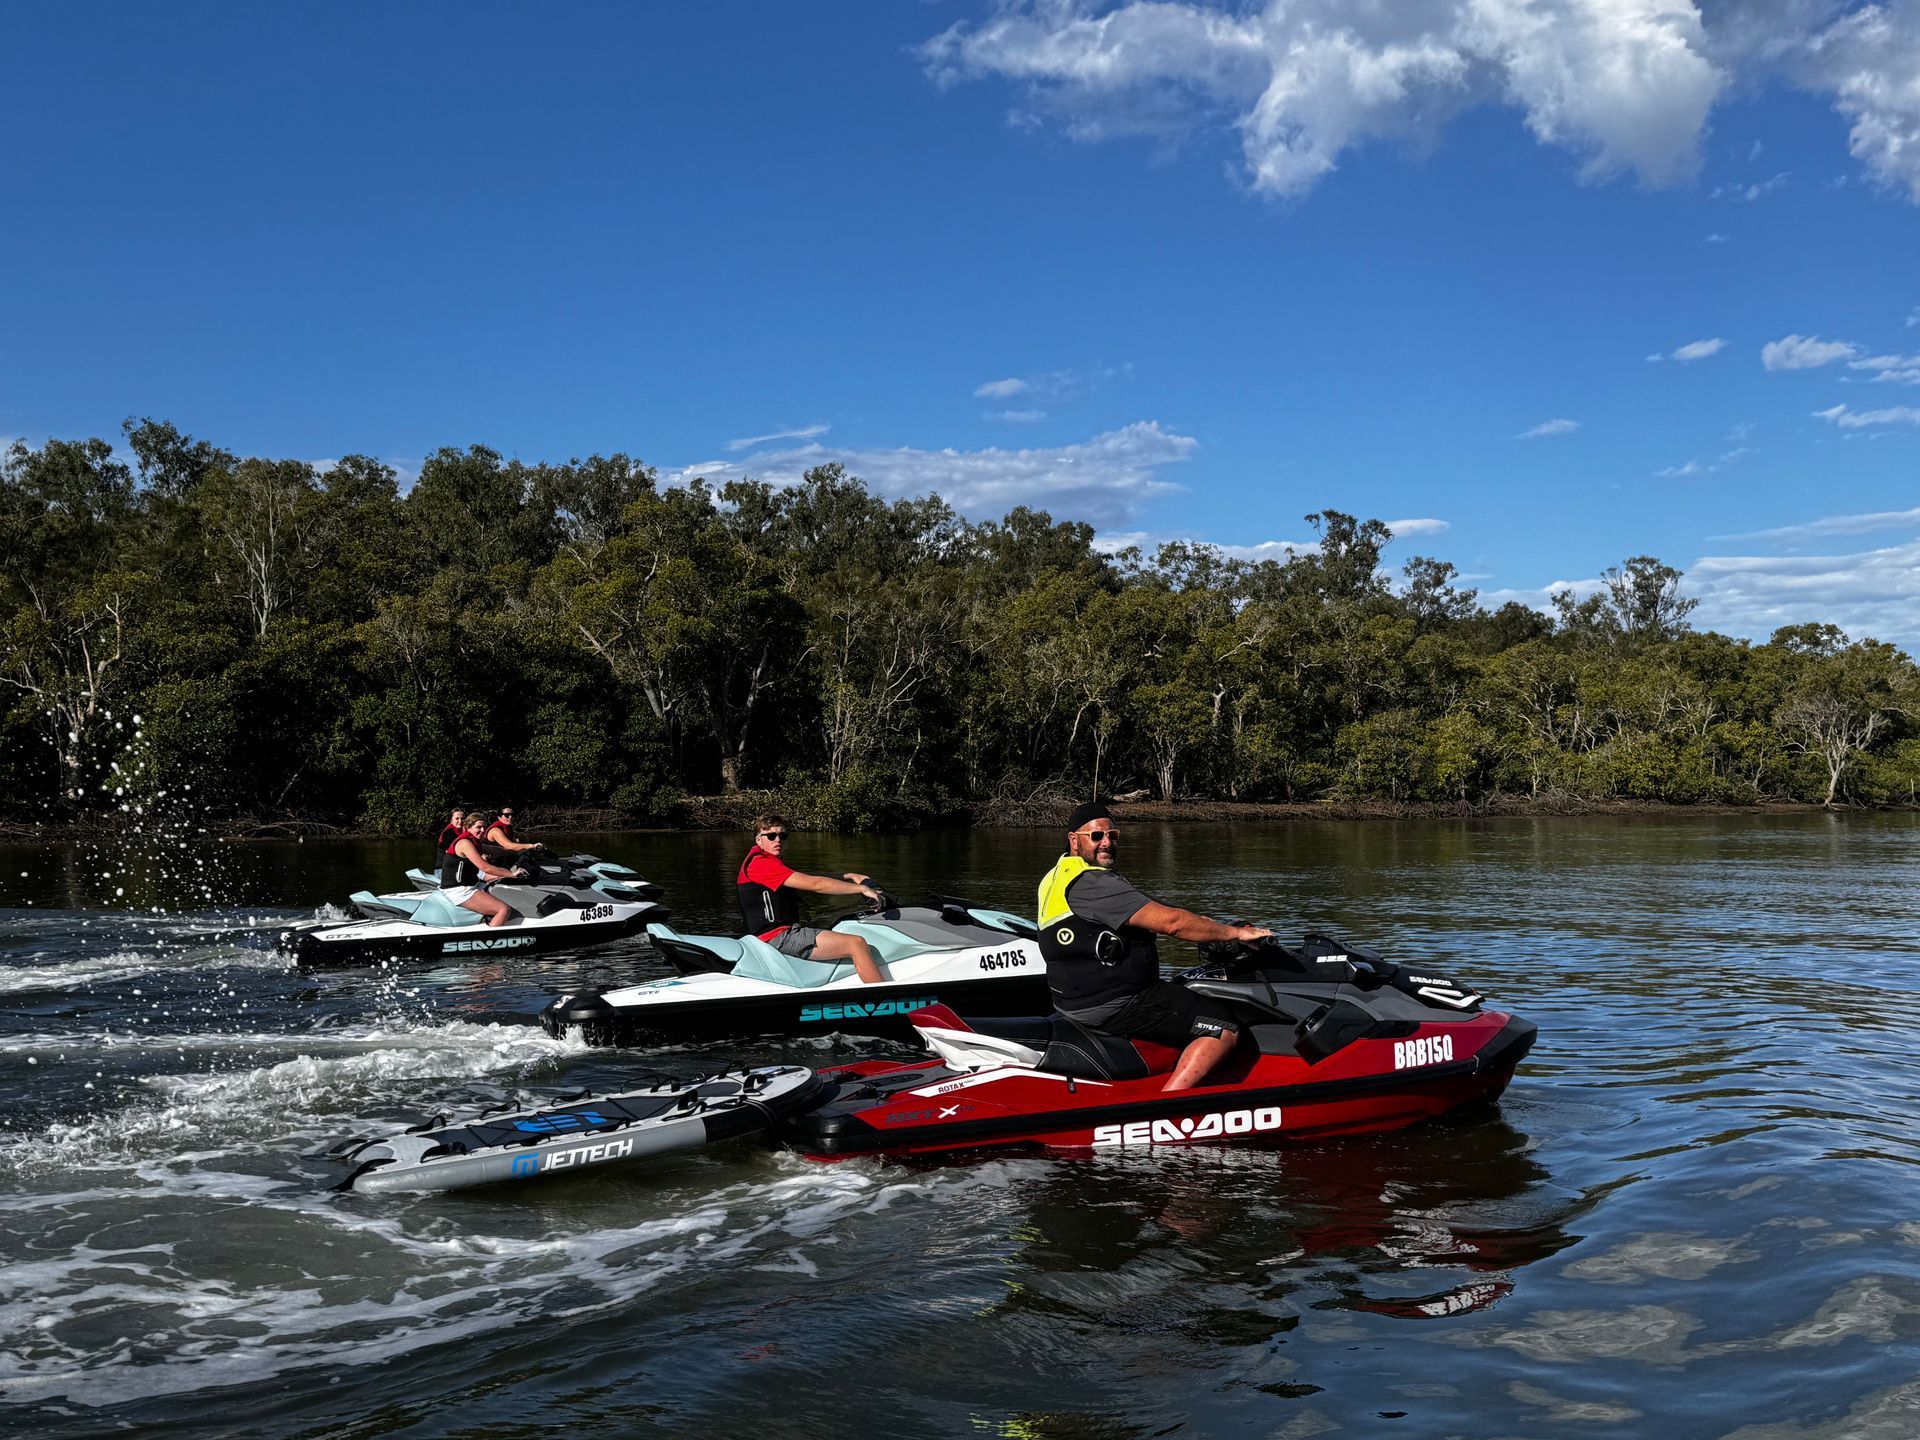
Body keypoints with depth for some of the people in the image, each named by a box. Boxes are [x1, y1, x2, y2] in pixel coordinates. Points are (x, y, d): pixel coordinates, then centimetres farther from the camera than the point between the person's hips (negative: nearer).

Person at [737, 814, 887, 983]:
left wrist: (849, 876, 3)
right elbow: (814, 884, -17)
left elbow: (812, 877, 17)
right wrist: (862, 889, -13)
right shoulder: (760, 862, -12)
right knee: (857, 944, -17)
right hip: (779, 936, -11)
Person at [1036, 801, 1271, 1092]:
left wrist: (1196, 923, 15)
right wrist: (1237, 932, -13)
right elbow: (1170, 922, -23)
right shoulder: (1092, 882, -20)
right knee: (1224, 1030, -13)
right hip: (1114, 1007, -11)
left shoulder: (1056, 877, 13)